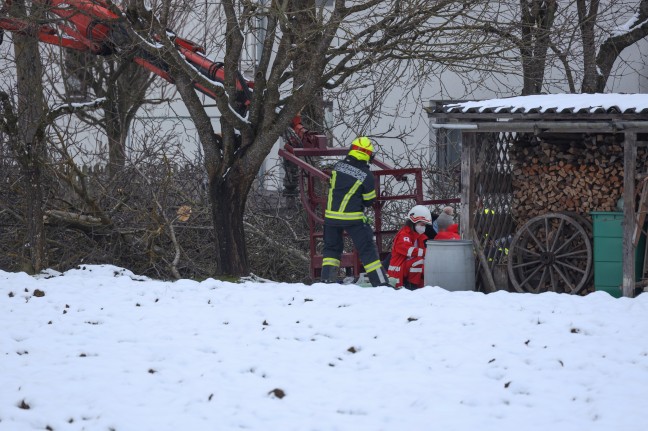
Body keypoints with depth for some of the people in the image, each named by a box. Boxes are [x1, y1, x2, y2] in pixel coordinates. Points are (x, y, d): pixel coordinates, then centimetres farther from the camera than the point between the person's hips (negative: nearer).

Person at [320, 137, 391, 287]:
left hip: (331, 215, 3)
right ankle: (381, 283, 1)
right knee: (367, 249, 2)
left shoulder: (338, 166, -2)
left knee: (332, 247, 19)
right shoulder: (366, 175, -11)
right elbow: (369, 201, -2)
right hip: (353, 218, -3)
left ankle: (327, 279, 9)